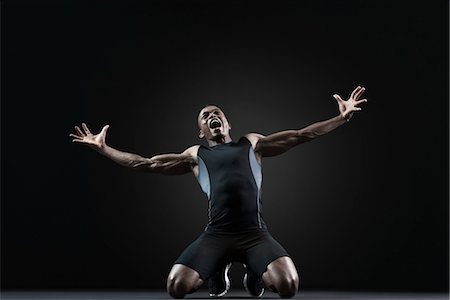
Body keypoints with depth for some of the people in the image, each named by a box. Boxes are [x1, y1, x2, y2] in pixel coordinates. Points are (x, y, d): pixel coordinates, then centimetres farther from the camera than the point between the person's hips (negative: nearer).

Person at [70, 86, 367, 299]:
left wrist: (342, 117, 10)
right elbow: (145, 163, 22)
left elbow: (301, 135, 17)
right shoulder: (195, 155, 22)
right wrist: (103, 148, 18)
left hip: (255, 232, 0)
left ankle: (256, 276, 13)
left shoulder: (251, 143, 21)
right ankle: (218, 274, 15)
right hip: (216, 234, 1)